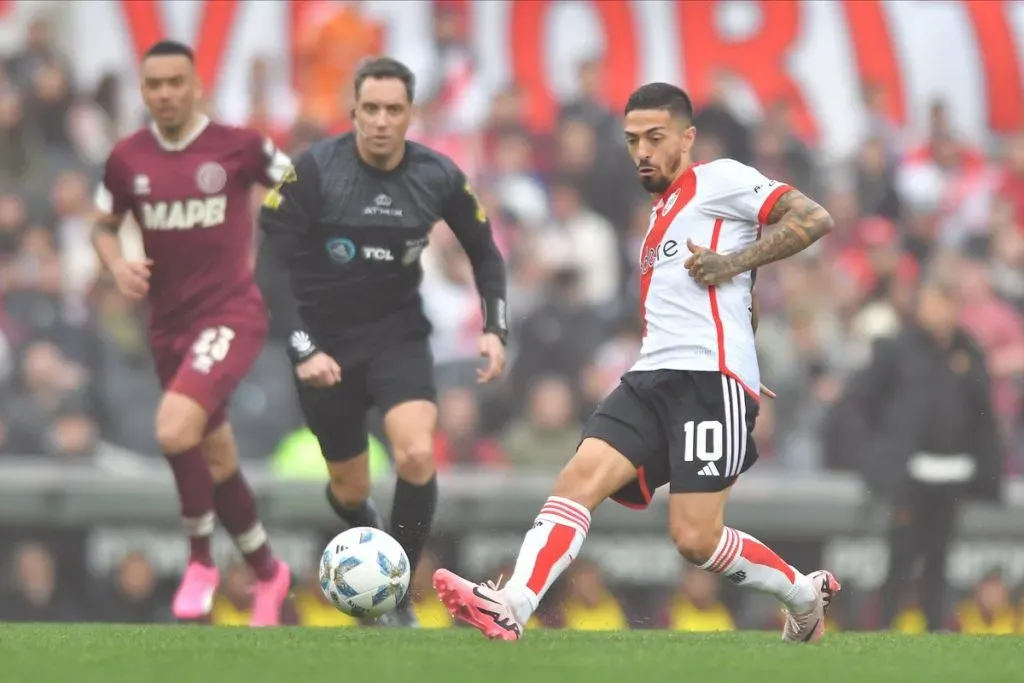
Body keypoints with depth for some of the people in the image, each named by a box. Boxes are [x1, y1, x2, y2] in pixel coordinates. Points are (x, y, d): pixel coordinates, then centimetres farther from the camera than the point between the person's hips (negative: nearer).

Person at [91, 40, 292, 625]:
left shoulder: (238, 148, -9)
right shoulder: (128, 159, 2)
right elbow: (104, 226, 15)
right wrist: (118, 264, -4)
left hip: (231, 313, -5)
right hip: (169, 323, 5)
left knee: (175, 428, -26)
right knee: (217, 463, 13)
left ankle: (201, 558, -8)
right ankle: (268, 573, 33)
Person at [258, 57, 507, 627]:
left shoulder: (438, 176, -8)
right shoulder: (314, 171, -16)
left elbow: (484, 252, 8)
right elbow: (270, 263, -13)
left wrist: (495, 330, -3)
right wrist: (302, 350, -19)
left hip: (399, 336, 1)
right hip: (327, 344, -1)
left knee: (418, 456, -24)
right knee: (351, 488, 9)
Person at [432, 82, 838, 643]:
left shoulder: (721, 179, 1)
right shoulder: (662, 212, 27)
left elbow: (814, 219, -9)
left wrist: (733, 262, -13)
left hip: (708, 380, -8)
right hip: (652, 378, 8)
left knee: (696, 539, -12)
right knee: (581, 476, -16)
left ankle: (806, 596, 13)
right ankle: (511, 607, -32)